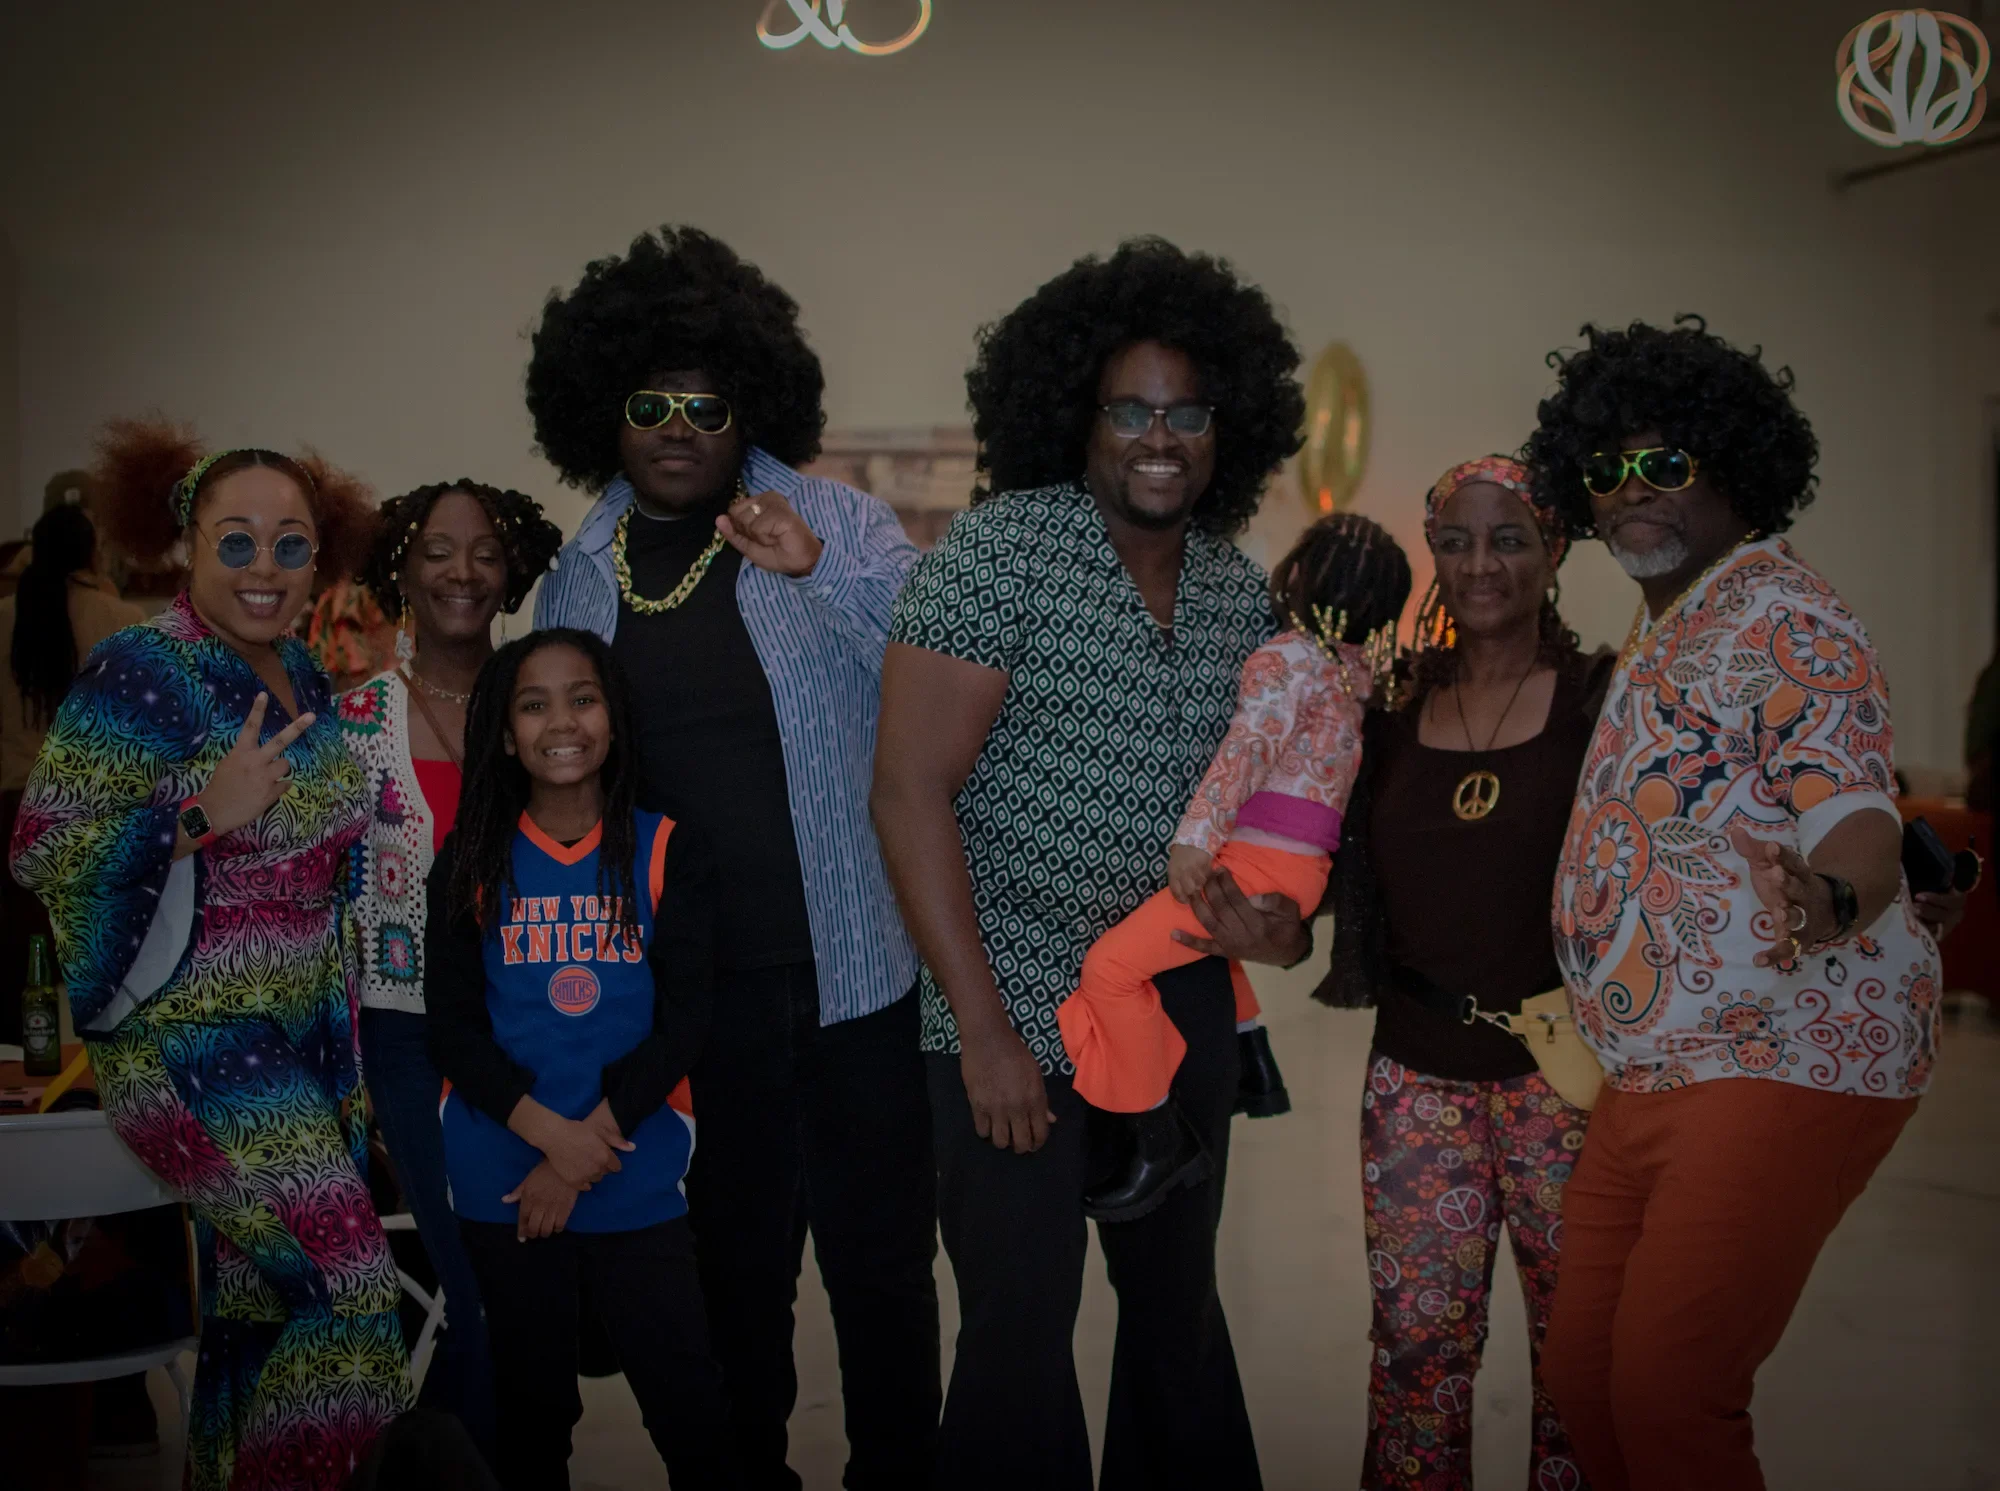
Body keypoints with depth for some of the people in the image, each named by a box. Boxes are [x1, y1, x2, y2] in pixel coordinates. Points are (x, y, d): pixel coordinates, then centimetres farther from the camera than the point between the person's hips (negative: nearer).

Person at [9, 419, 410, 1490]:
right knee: (341, 1284, -12)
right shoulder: (142, 673, -14)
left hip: (301, 1036, 7)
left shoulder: (304, 679, 9)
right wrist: (200, 814, -25)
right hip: (190, 1044, -7)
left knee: (258, 1302, 13)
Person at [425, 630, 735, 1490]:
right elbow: (453, 1025, -1)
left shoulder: (667, 854, 1)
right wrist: (550, 1132, -15)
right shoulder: (473, 863, 4)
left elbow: (682, 1021, -4)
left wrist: (586, 1146, -12)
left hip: (636, 1184, -1)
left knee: (691, 1413, -5)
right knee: (532, 1412, 11)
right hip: (502, 1182, 1)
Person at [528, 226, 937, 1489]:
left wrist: (820, 568, -29)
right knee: (737, 1262, 17)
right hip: (689, 993, 3)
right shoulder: (578, 578, 7)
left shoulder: (836, 526, -3)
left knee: (880, 1253, 7)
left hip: (852, 969, -3)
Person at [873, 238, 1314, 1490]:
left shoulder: (1240, 591, 5)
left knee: (1179, 1299, 17)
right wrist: (983, 1026, -18)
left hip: (1182, 998, 6)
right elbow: (911, 790, -16)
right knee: (1022, 1327, -1)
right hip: (1019, 1006, -6)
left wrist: (1278, 910, -7)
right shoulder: (1000, 550, -13)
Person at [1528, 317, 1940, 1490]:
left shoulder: (1785, 618, -10)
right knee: (1584, 1377, 8)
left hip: (1785, 1063, -9)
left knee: (1667, 1396, -13)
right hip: (1655, 1073, 9)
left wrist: (1832, 898, -42)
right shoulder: (1662, 635, 18)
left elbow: (1854, 813, -21)